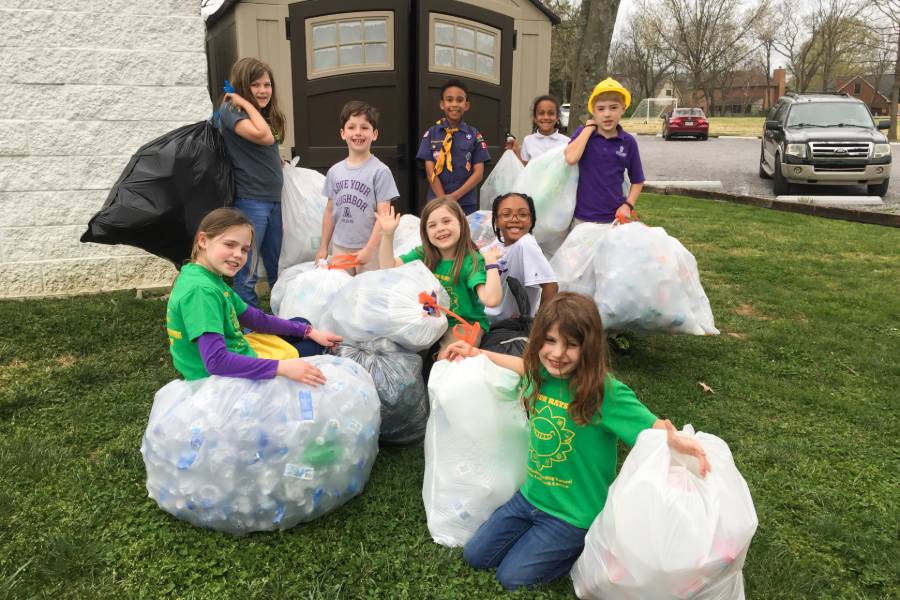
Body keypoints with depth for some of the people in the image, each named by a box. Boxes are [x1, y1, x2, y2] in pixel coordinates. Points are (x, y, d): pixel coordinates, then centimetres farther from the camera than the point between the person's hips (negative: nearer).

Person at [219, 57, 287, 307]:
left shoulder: (269, 114, 14)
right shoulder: (231, 110, -8)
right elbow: (264, 136, -22)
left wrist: (278, 162, 1)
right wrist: (247, 104, -13)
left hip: (274, 199, 8)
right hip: (250, 200, -8)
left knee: (277, 268, 16)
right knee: (247, 274, -1)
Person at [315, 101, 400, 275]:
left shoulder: (380, 171, -8)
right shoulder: (335, 171, 6)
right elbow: (330, 210, 12)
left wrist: (369, 249, -16)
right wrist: (324, 247, 13)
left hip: (369, 248, -4)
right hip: (339, 247, 4)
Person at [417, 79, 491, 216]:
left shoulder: (474, 135, 3)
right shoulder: (431, 134, 3)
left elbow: (478, 173, -2)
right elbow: (430, 172, -3)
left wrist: (454, 196, -12)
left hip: (467, 203, 0)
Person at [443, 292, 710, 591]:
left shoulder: (606, 393, -27)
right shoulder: (541, 375, -10)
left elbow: (653, 427, -25)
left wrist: (676, 441, -49)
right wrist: (477, 353, 17)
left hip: (575, 513, -6)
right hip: (531, 495, 6)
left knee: (512, 577, 1)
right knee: (475, 556, 13)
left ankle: (585, 546, 17)